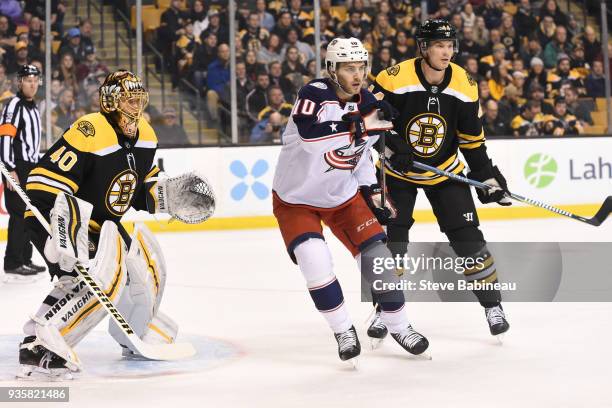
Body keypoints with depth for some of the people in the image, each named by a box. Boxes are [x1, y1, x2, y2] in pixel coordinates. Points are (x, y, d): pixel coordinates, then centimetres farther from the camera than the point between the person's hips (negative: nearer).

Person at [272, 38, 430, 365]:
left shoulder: (368, 104, -3)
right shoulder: (314, 94, -23)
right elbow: (311, 135, -43)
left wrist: (374, 198, 12)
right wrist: (360, 125, -48)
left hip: (344, 195, 5)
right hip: (296, 198, -5)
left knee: (376, 254, -2)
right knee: (315, 261, -21)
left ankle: (398, 326, 17)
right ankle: (343, 332, -1)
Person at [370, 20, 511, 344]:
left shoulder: (464, 85, -9)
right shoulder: (395, 78, -22)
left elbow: (471, 137, 0)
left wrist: (488, 177, -4)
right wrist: (392, 147, -28)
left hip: (445, 171, 2)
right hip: (398, 171, -2)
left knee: (467, 237, -3)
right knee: (391, 238, -7)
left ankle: (492, 304, 12)